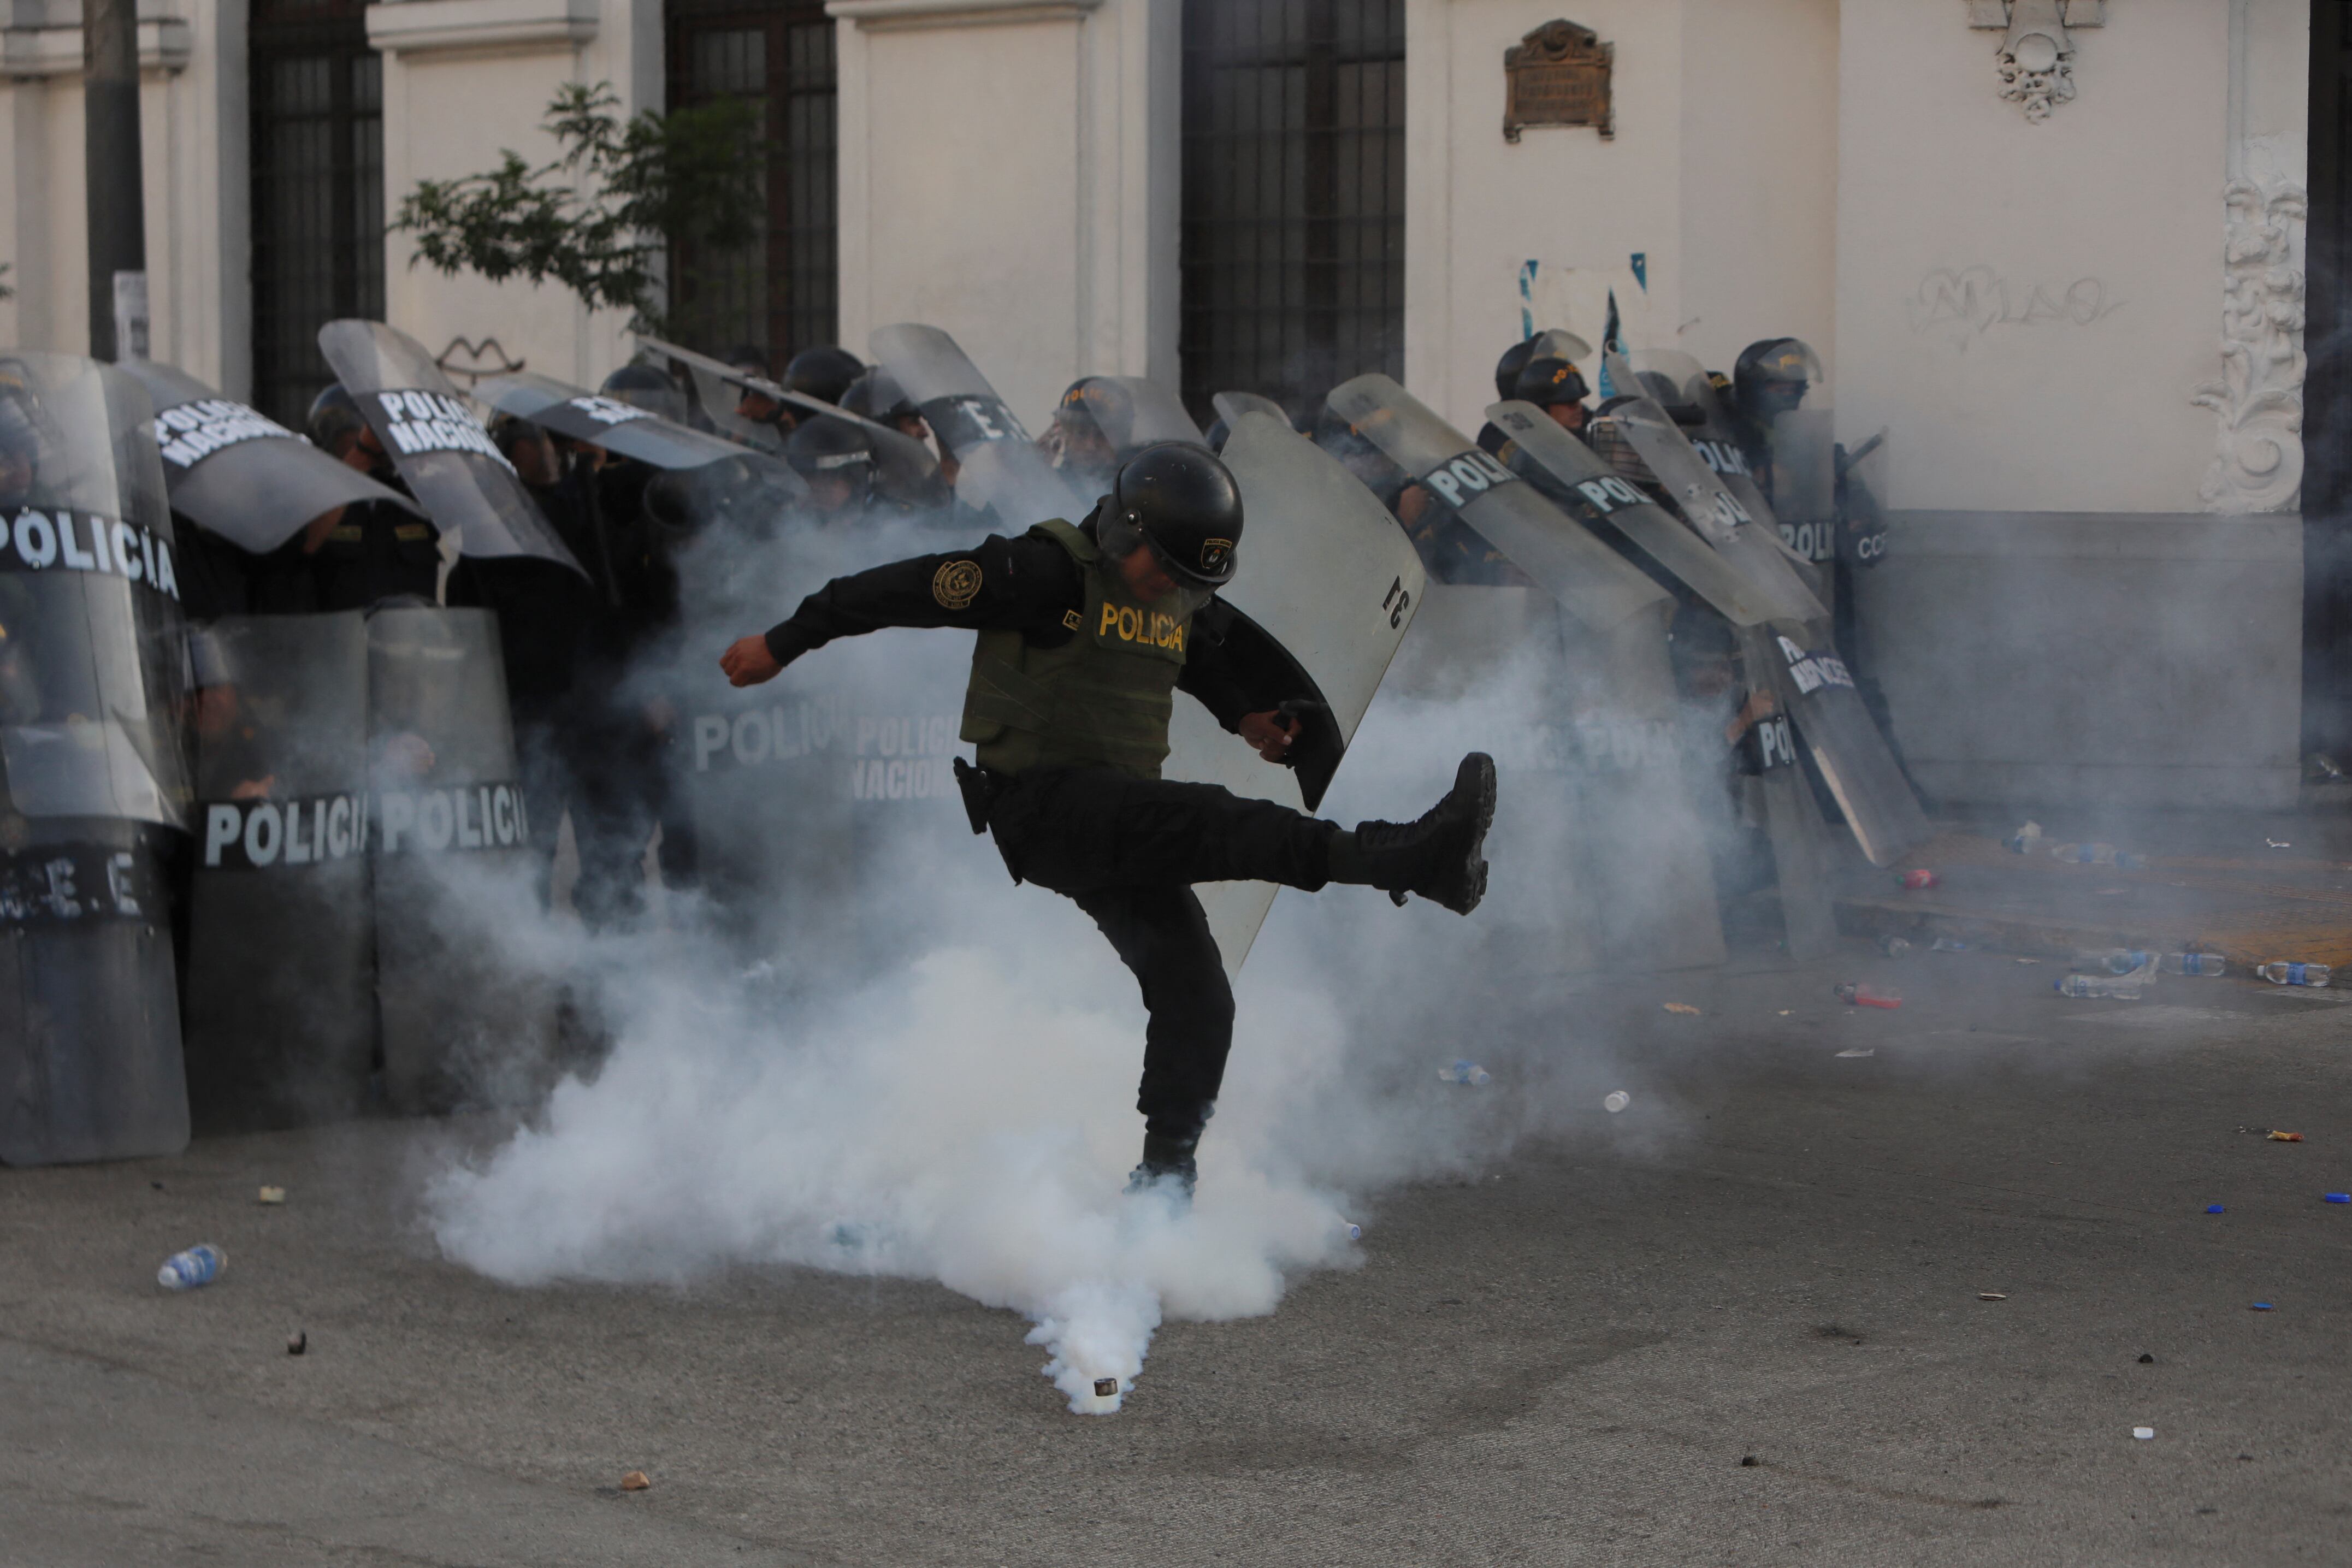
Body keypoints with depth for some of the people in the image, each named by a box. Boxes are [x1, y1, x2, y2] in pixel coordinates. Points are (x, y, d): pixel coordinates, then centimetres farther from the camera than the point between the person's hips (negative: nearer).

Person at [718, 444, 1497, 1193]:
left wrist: (1245, 716, 18)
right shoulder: (1049, 572, -14)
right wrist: (783, 644, -8)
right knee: (1204, 823, -29)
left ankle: (1163, 1181, 10)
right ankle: (1405, 858, -40)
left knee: (1197, 1000, 0)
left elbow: (1207, 658, 36)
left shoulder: (1183, 602, 11)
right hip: (1035, 801, -8)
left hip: (1118, 824, 9)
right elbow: (905, 589, -11)